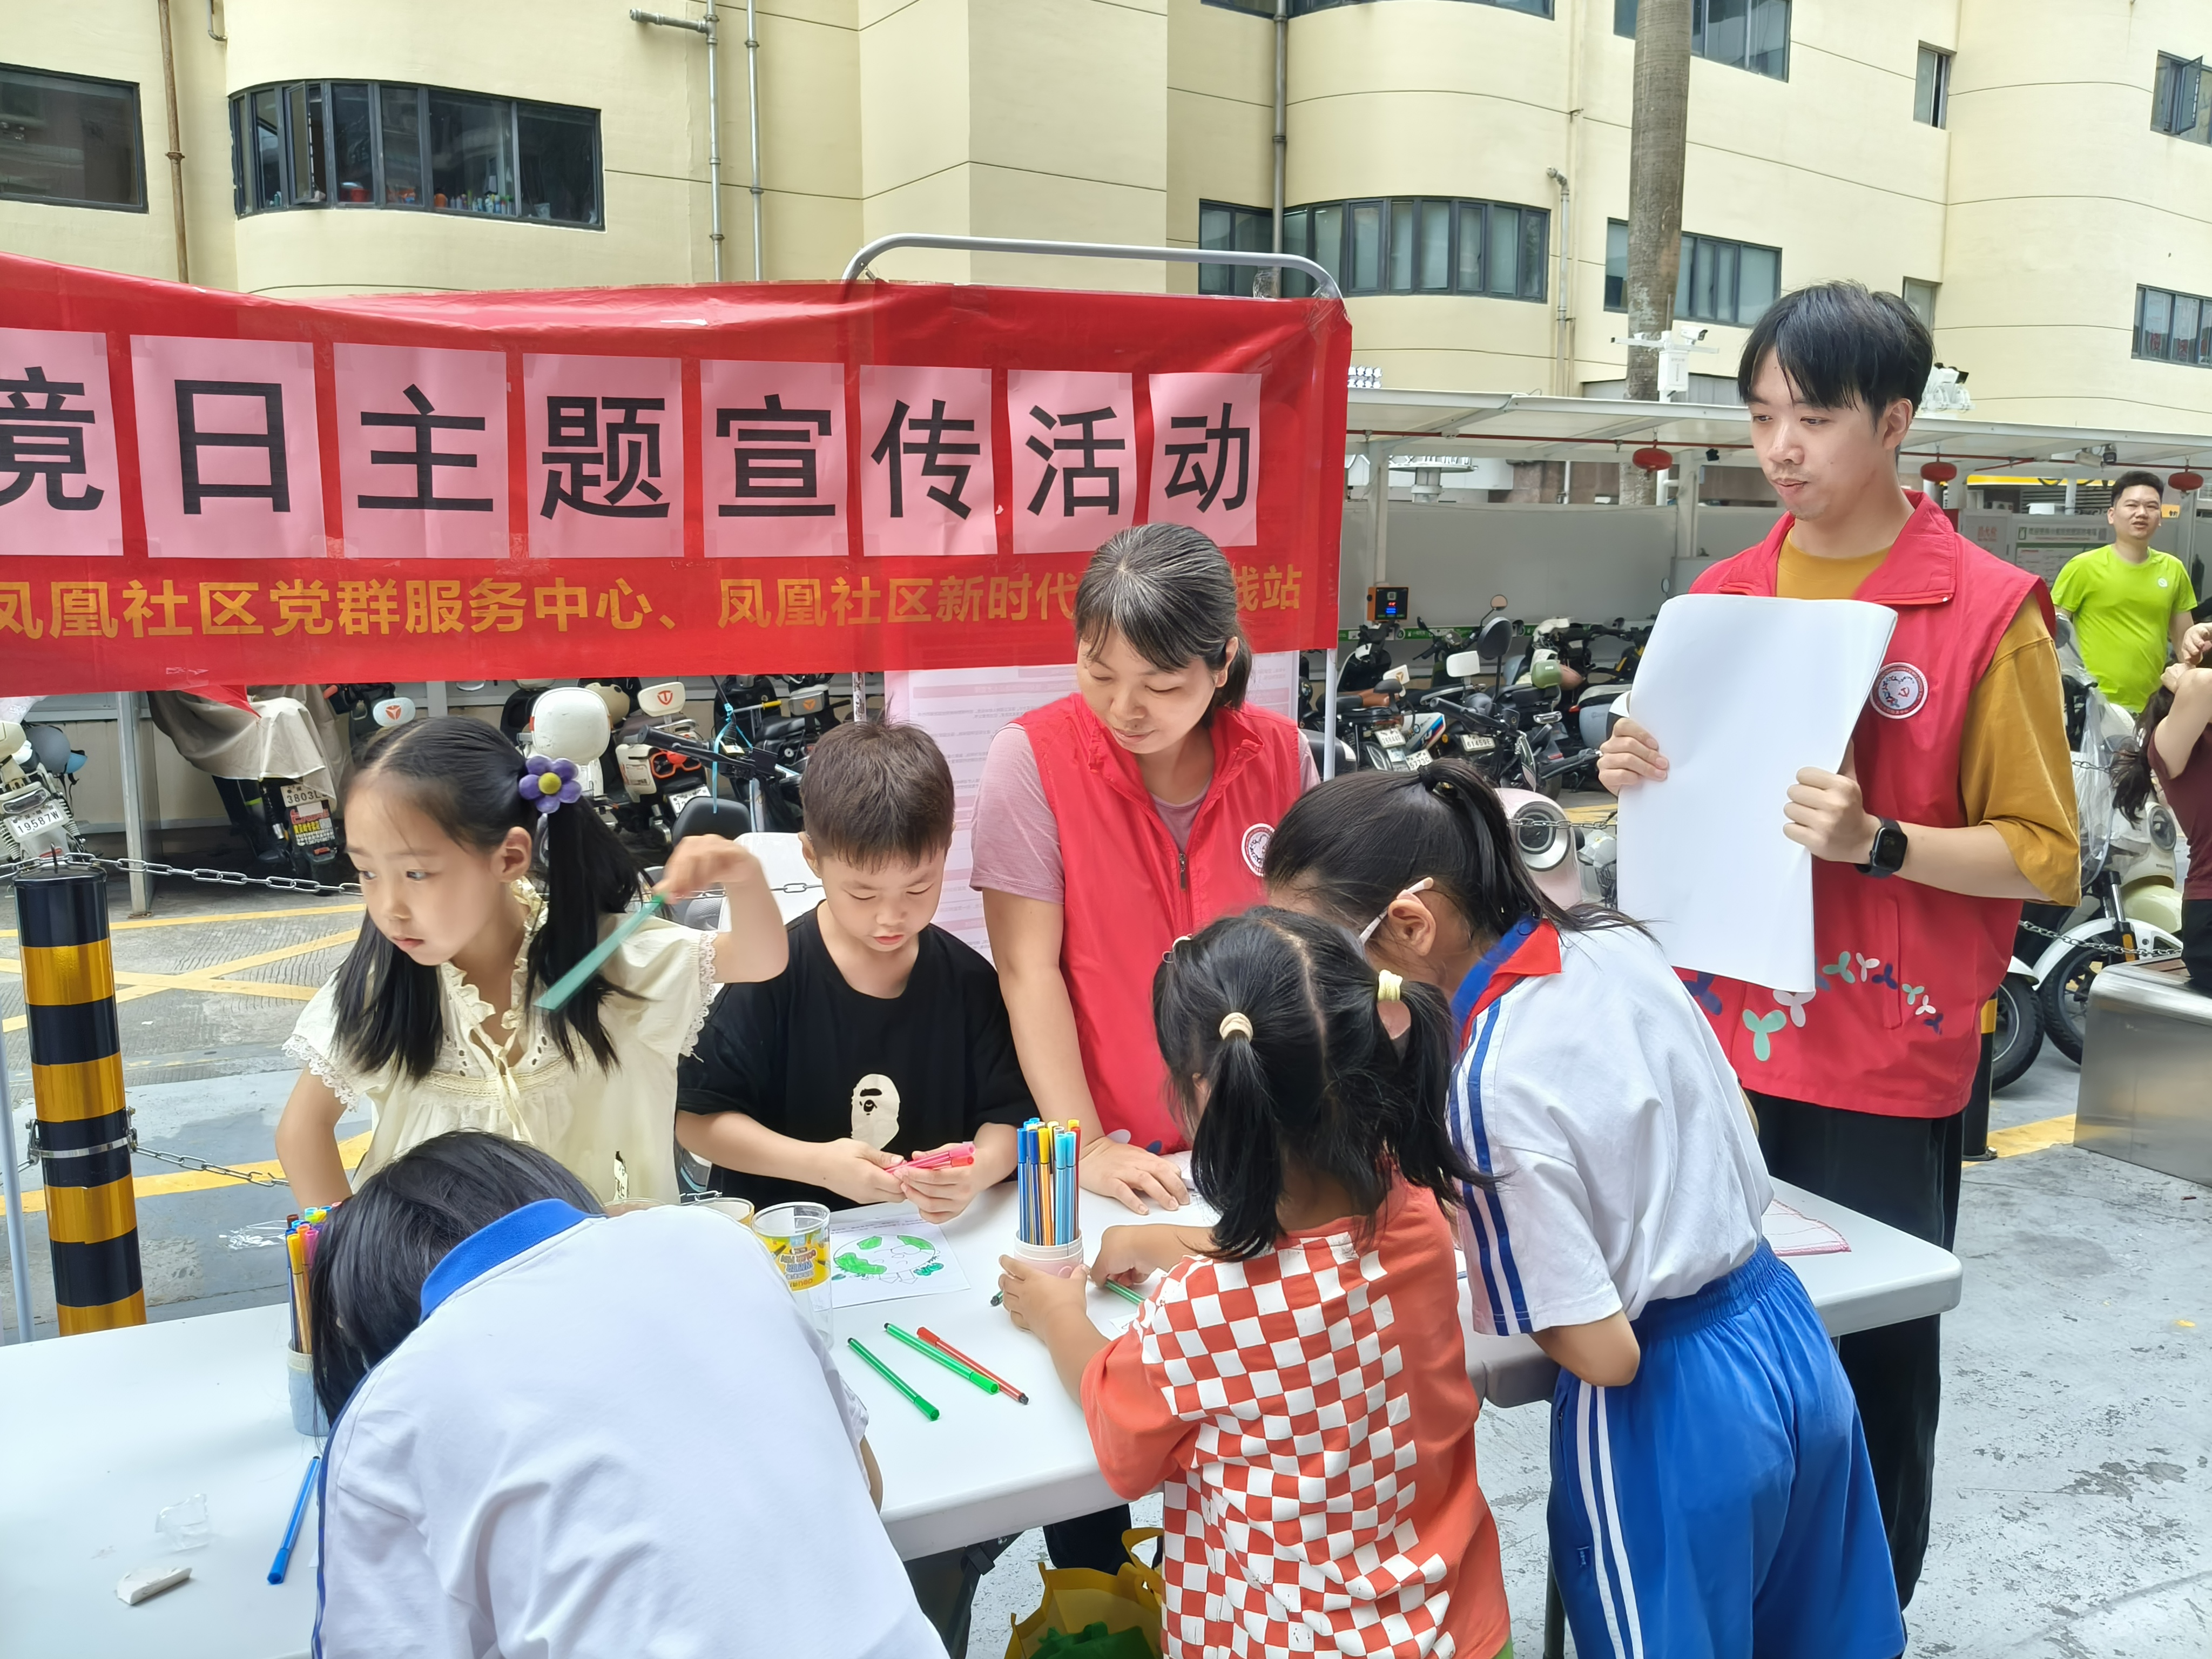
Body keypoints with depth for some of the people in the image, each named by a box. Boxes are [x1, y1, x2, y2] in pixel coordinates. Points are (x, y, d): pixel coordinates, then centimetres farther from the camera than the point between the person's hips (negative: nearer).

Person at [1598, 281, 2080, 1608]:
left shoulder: (1991, 613, -7)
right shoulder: (1722, 597, 6)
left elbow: (2044, 855, -6)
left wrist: (1875, 842, -21)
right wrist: (1643, 779, -4)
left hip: (1885, 1064, -4)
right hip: (1725, 1042, 4)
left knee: (1872, 1366, 9)